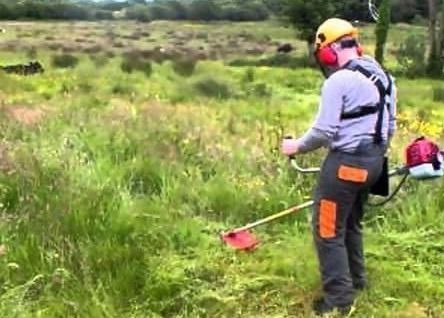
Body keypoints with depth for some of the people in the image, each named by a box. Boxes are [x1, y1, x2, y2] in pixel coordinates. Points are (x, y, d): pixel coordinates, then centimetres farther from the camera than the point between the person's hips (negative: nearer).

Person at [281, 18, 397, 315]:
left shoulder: (339, 80, -17)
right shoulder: (383, 77, 10)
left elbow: (324, 131, -19)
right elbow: (390, 125, 16)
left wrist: (297, 146, -2)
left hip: (346, 163, -9)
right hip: (373, 162, 9)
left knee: (329, 231, 1)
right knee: (351, 223, 25)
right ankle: (356, 278, 38)